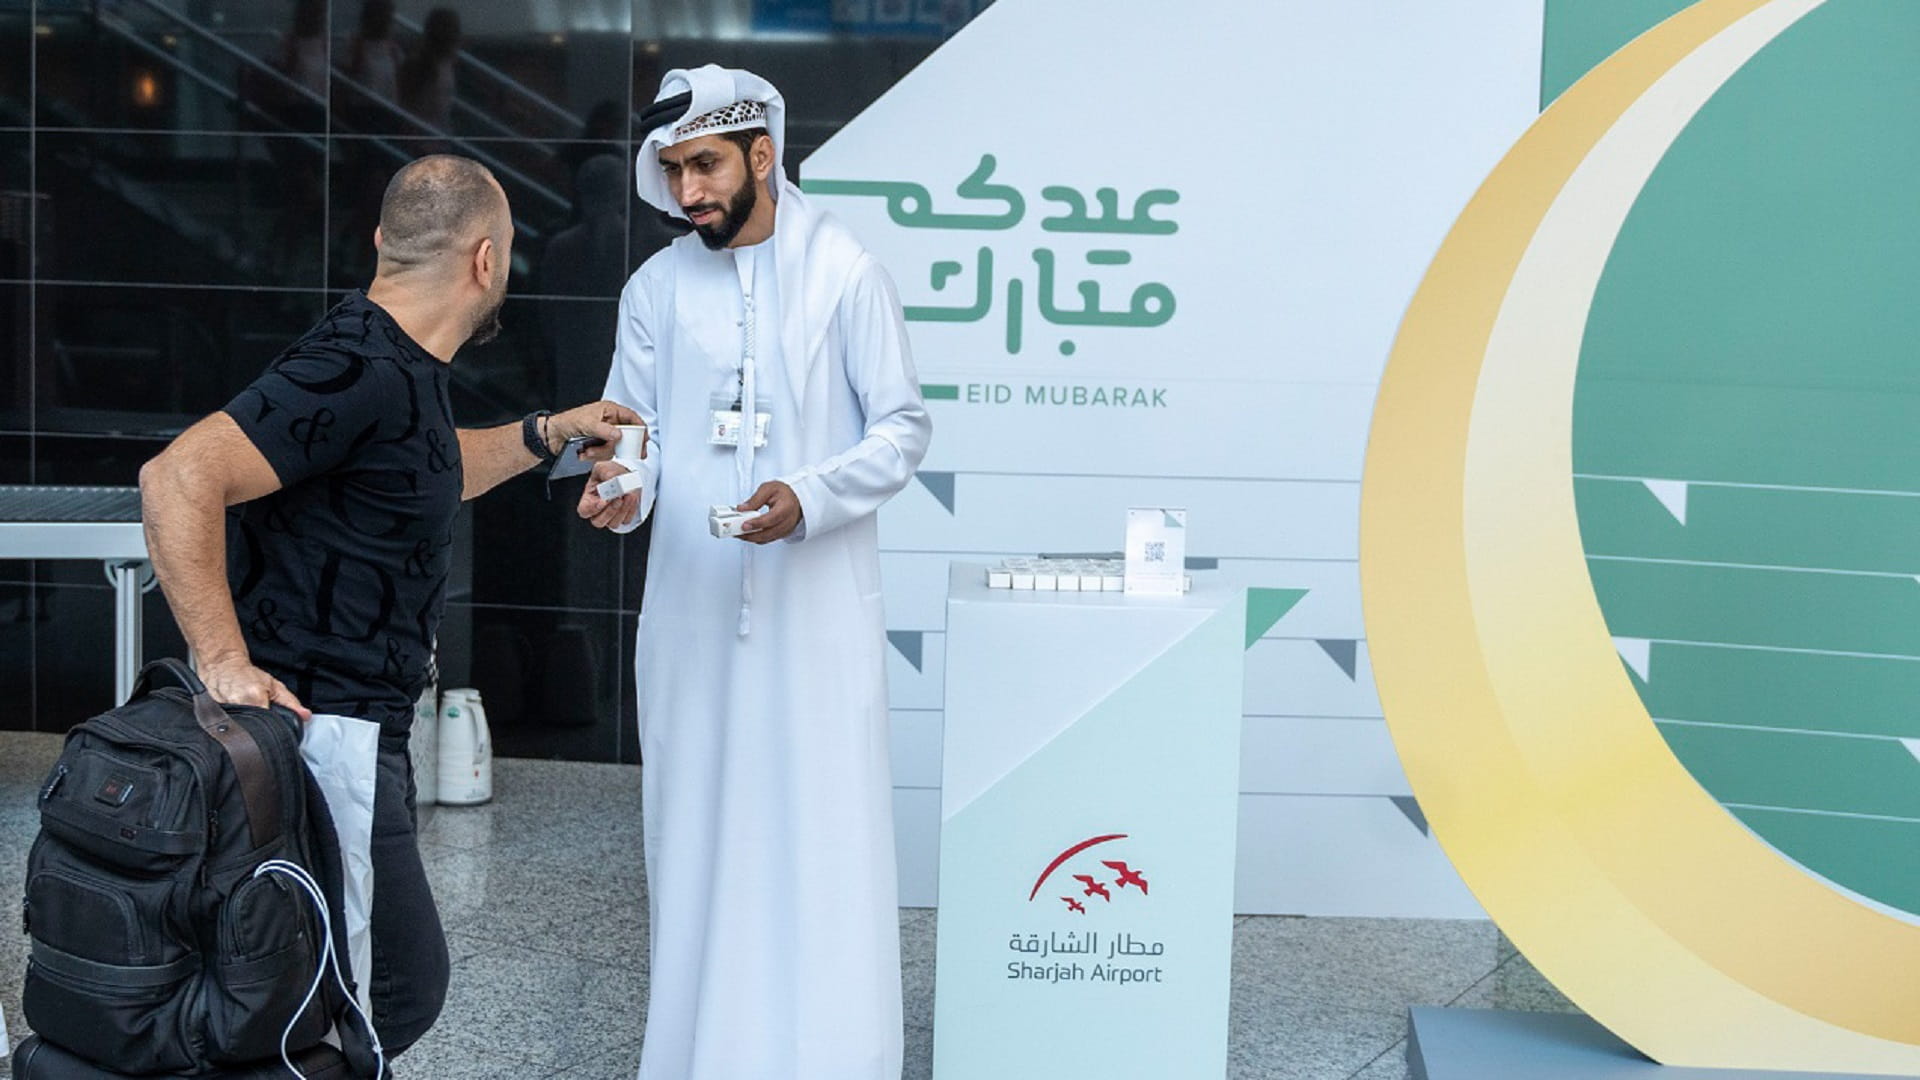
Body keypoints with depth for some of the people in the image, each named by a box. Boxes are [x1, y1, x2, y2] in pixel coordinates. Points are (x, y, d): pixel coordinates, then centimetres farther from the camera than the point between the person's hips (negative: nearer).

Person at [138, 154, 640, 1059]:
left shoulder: (398, 364, 10)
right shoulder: (361, 371, -22)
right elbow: (178, 480, -30)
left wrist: (546, 433, 26)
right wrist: (225, 664, -30)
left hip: (357, 722, 10)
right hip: (317, 727, -10)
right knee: (403, 986, -4)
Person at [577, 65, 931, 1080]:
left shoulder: (844, 272, -4)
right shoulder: (656, 288, 7)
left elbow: (902, 428, -2)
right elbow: (636, 431, 7)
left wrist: (809, 498, -18)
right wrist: (621, 486, -17)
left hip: (815, 604, -3)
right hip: (693, 603, 4)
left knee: (820, 833, -2)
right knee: (696, 831, 9)